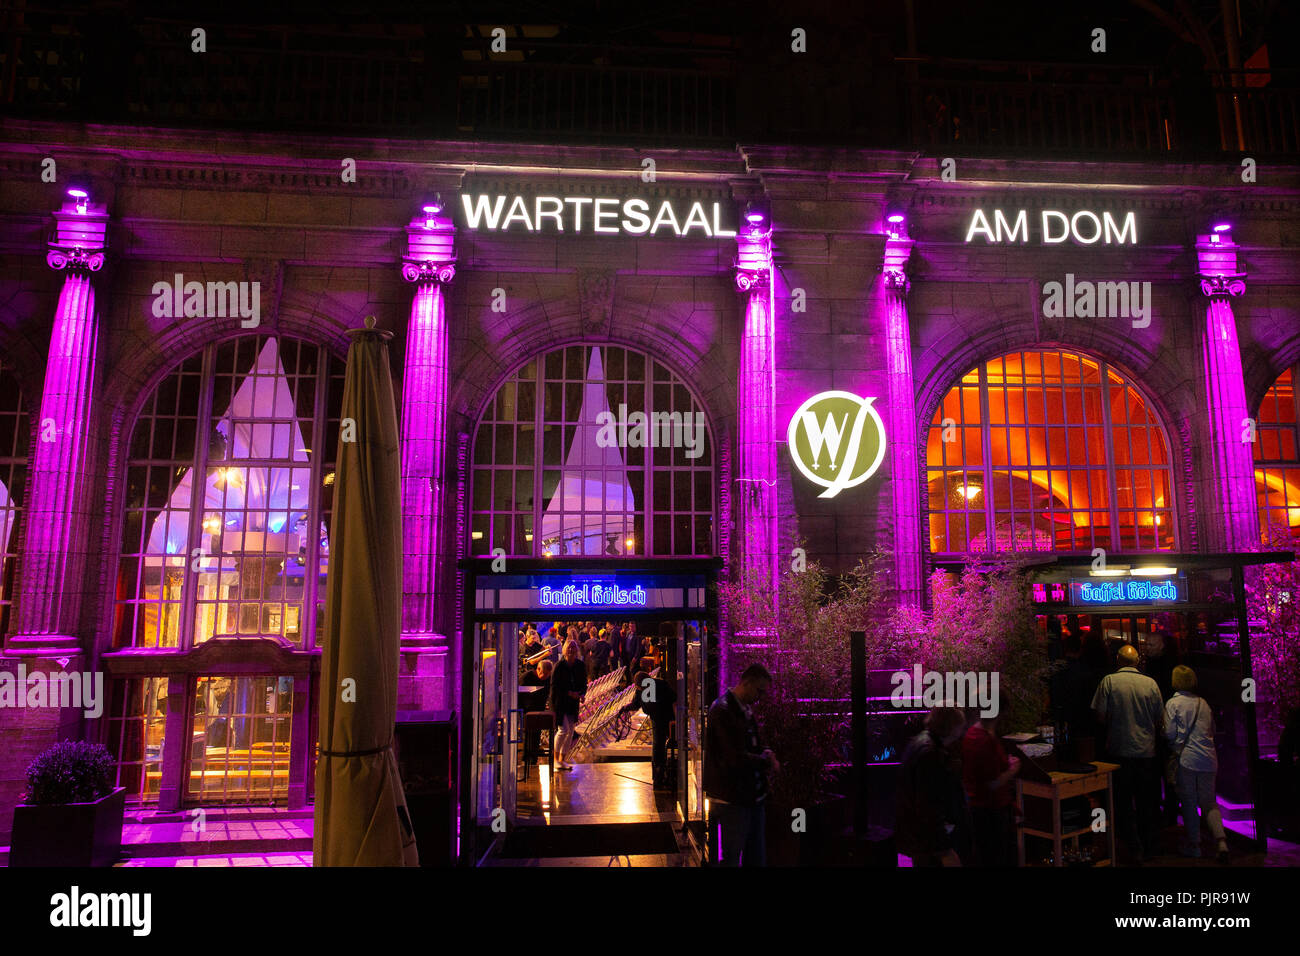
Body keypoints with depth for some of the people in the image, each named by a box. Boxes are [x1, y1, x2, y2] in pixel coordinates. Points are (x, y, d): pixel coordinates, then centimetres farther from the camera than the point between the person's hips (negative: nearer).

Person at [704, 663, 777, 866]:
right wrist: (768, 763, -10)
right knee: (730, 859, 0)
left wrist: (765, 752, 1)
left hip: (753, 796, 9)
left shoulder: (746, 710, 12)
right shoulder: (722, 711, -19)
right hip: (732, 801, -9)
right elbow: (736, 758, -24)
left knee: (757, 857, 16)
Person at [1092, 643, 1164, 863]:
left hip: (1119, 752, -2)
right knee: (1147, 803, 16)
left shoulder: (1109, 681, -8)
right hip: (1147, 752, 3)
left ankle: (1136, 850, 5)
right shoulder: (1150, 683, -2)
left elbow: (1100, 717, -9)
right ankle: (1149, 846, 27)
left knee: (1123, 803, 6)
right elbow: (1160, 721, 3)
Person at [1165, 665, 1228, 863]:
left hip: (1186, 758, -5)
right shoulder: (1203, 703, 10)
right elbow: (1212, 731, 17)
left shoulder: (1173, 703, -5)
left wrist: (1173, 749, 11)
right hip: (1209, 759, 5)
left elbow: (1169, 733, -8)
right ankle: (1221, 841, -4)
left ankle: (1193, 844, 11)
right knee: (1209, 802, 12)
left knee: (1188, 803, 5)